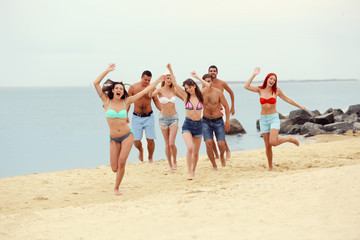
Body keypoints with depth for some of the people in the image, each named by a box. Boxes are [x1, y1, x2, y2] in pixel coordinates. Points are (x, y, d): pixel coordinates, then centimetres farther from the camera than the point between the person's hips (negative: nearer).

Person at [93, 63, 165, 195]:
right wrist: (107, 71, -10)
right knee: (114, 168, -1)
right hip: (114, 139, 0)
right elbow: (96, 83, -9)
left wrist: (158, 81, 5)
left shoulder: (126, 101, 1)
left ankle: (116, 187, 9)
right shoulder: (107, 101, -1)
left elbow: (144, 91, 4)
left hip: (127, 136, 0)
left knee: (121, 163, -12)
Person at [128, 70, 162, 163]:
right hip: (136, 117, 0)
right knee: (136, 141, -5)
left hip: (149, 116, 0)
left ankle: (150, 158, 16)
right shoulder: (133, 88, -5)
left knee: (150, 139, -7)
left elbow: (156, 101, 7)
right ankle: (141, 150, 31)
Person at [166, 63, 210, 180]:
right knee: (190, 148, -22)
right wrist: (170, 70, -16)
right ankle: (189, 172, -13)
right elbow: (175, 84, -8)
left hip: (198, 125, 2)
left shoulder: (200, 96, 3)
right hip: (188, 125, -2)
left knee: (196, 153, 7)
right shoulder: (186, 96, -1)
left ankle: (193, 170, 29)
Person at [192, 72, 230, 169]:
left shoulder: (218, 92, -11)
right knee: (209, 144, -14)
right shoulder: (201, 93, -8)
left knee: (221, 145, -8)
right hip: (206, 121, 1)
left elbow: (226, 106, -2)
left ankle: (222, 156, 29)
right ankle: (214, 165, 4)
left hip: (218, 121, -1)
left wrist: (227, 121, -3)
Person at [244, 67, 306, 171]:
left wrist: (300, 107, 19)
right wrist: (254, 75, -7)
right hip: (263, 119, 2)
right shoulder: (260, 90, 2)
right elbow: (246, 86, -9)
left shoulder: (276, 91, 0)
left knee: (273, 142, -22)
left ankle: (289, 138, 7)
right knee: (267, 146, 4)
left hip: (274, 118, -2)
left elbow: (287, 100, 12)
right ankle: (270, 167, 19)